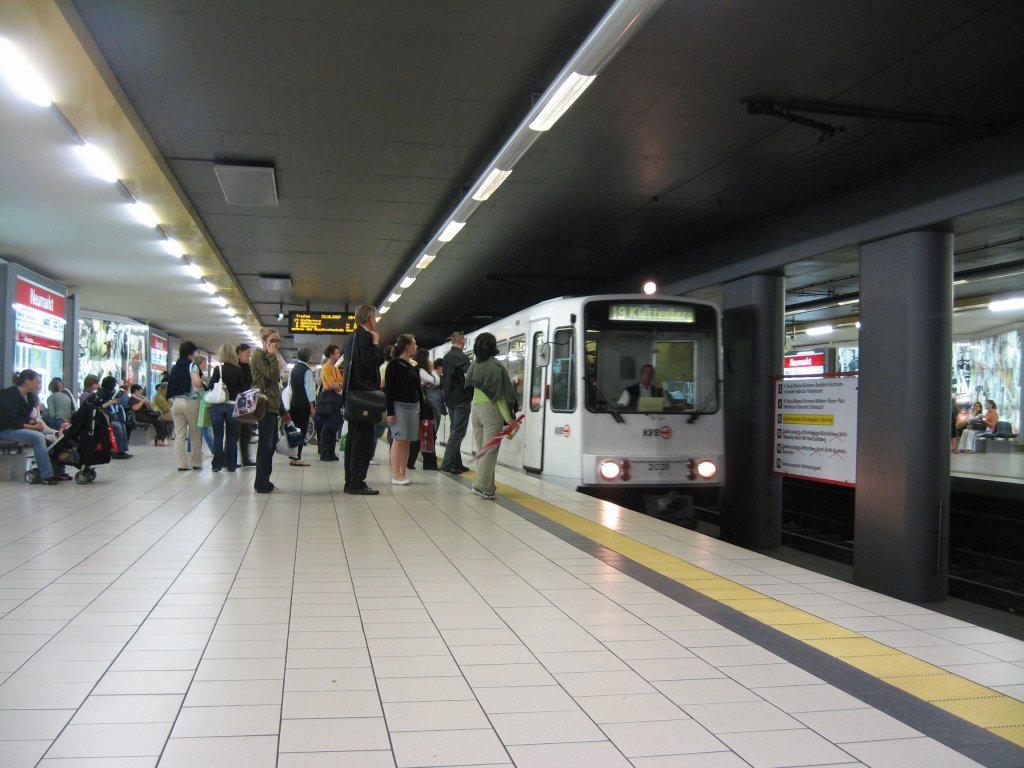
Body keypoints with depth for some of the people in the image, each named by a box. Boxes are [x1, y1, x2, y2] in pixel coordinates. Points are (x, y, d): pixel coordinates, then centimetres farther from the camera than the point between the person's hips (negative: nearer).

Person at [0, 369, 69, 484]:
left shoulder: (29, 396, 10)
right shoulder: (10, 395, -15)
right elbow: (10, 421, -22)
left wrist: (34, 422, -7)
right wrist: (32, 427, -23)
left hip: (21, 428, 9)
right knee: (38, 437, -33)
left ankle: (58, 471, -9)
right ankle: (46, 475, -32)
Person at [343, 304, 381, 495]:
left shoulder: (352, 336, 17)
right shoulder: (364, 336, -12)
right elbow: (370, 362, -20)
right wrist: (375, 343, -10)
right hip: (364, 393, -10)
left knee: (353, 439, 12)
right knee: (364, 439, -7)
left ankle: (350, 482, 15)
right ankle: (357, 483, -8)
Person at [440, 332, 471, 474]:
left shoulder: (446, 357, 13)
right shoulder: (461, 357, -14)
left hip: (450, 399, 9)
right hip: (461, 400, -9)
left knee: (455, 431, 13)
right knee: (458, 432, -7)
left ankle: (456, 463, 15)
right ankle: (447, 464, -11)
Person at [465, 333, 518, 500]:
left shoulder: (475, 365, 8)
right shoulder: (495, 366, -11)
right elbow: (499, 393, -14)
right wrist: (507, 417, -12)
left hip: (476, 408, 7)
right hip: (491, 409, -7)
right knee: (490, 450, -4)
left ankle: (486, 485, 14)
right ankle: (482, 485, -7)